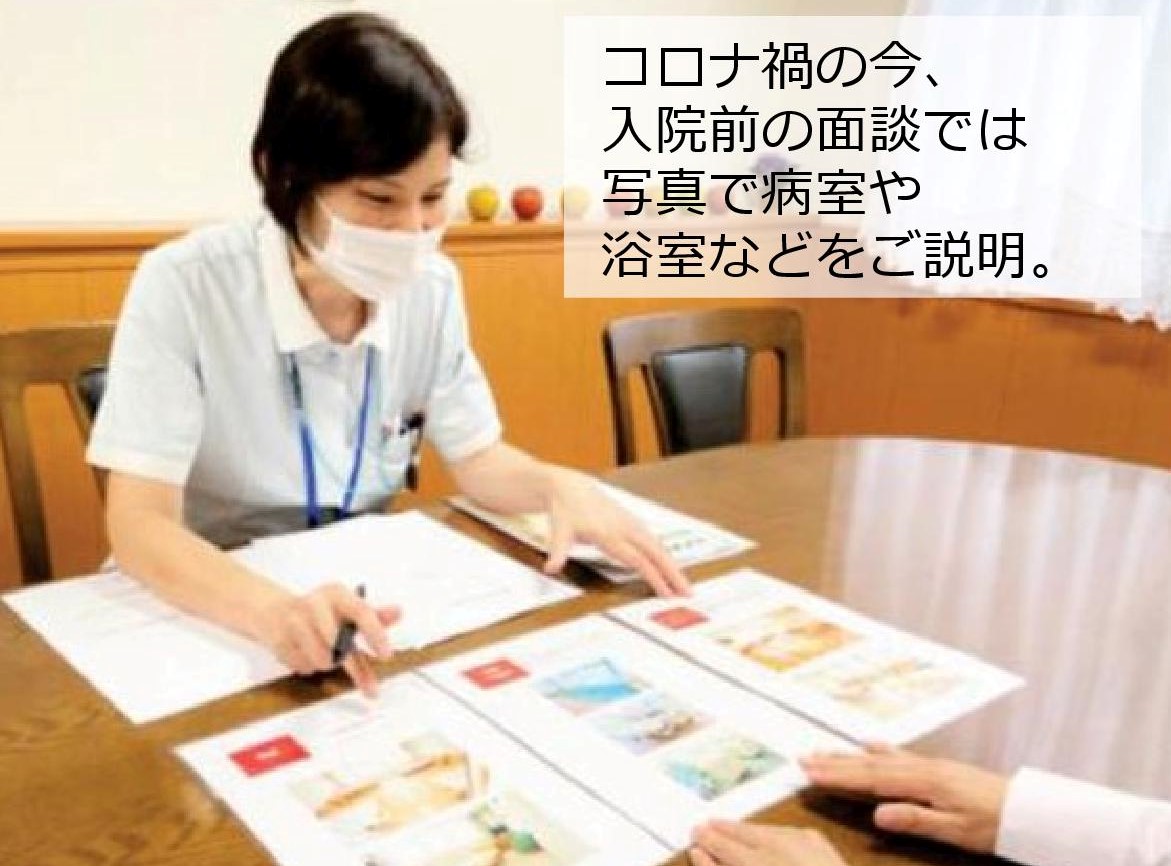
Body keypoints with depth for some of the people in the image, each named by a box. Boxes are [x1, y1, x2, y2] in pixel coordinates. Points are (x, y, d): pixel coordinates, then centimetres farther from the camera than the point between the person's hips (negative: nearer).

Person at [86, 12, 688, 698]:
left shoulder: (432, 285, -7)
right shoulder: (184, 286, -20)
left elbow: (478, 457, 2)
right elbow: (138, 524, -23)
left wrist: (560, 486, -19)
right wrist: (274, 610, -41)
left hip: (361, 603, 3)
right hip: (201, 613, -3)